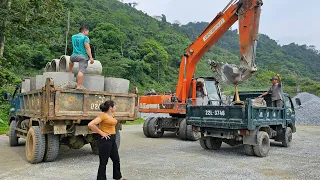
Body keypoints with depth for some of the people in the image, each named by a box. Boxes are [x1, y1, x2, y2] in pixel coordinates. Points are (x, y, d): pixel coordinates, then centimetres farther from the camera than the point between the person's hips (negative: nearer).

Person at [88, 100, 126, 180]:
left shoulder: (111, 115, 10)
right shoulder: (102, 115, -16)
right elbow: (90, 125, -26)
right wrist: (101, 133, -20)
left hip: (112, 139, 9)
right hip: (105, 140, -9)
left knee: (116, 160, 18)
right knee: (103, 162, 2)